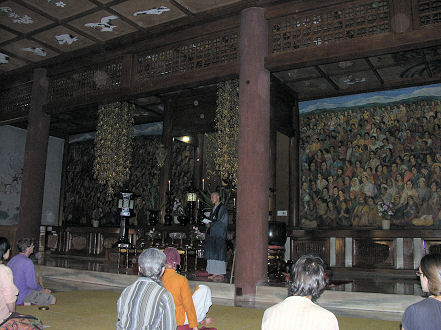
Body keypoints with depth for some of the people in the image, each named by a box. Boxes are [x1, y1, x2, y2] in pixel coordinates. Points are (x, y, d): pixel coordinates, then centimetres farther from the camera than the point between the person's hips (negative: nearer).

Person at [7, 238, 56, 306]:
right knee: (53, 300, -9)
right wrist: (42, 289, -1)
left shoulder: (12, 260, 7)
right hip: (21, 298, -9)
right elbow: (32, 285, -21)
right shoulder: (27, 262, -21)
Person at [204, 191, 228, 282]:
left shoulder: (222, 208, -9)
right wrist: (208, 223, 3)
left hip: (219, 235, -8)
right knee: (212, 253, 7)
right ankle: (215, 273, 13)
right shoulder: (214, 208, 17)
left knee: (219, 253, -7)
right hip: (212, 234, 8)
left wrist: (211, 224, -15)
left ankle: (221, 275, -3)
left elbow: (223, 222, -15)